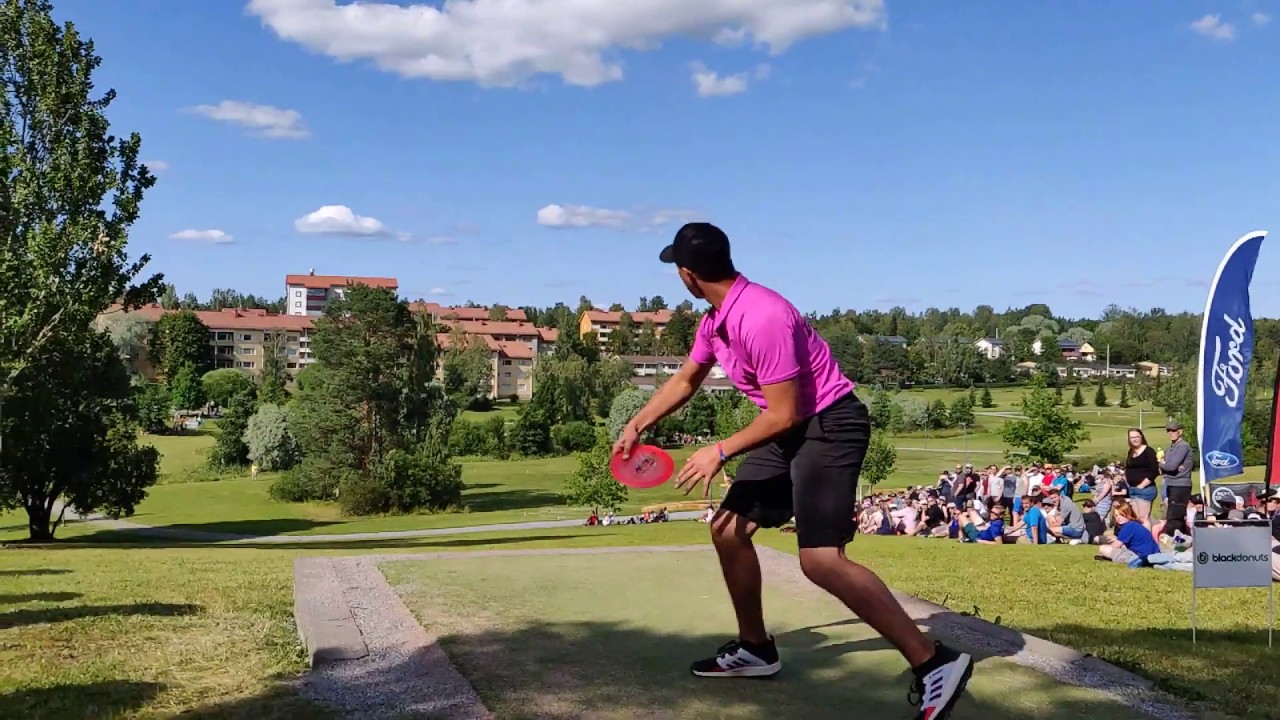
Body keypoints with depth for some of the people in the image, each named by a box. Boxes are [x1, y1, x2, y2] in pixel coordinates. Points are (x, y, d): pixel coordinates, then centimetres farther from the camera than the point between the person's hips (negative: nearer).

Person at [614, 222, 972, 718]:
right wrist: (637, 426, 24)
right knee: (728, 529, 10)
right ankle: (755, 649, 25)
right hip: (793, 431, 10)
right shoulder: (715, 321, 6)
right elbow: (685, 381, 25)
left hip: (829, 425, -10)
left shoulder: (761, 318, -26)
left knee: (820, 559, -20)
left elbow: (784, 413, -23)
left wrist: (720, 452, -13)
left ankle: (934, 663, -13)